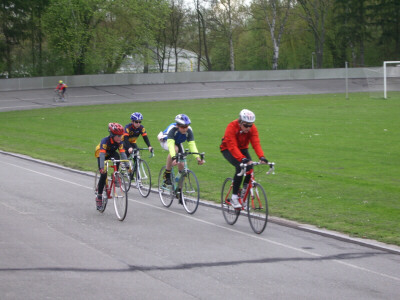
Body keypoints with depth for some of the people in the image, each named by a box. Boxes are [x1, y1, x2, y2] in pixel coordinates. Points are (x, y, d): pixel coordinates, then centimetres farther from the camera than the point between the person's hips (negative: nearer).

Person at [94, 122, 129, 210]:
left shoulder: (120, 142, -24)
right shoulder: (105, 141, -36)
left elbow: (123, 154, -28)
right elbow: (102, 154, -44)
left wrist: (127, 166, -40)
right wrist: (102, 167, -55)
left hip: (111, 154, 3)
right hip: (100, 155, -3)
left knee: (117, 156, -33)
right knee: (103, 174, -17)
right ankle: (99, 197, -7)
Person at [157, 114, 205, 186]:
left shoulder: (189, 130, -30)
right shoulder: (172, 128, -40)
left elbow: (192, 144, -36)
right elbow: (171, 144, -50)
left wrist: (197, 157, -50)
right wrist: (174, 158, -64)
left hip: (177, 142, 4)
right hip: (165, 141, -4)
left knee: (181, 165, -9)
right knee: (175, 149, -37)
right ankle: (167, 176, -24)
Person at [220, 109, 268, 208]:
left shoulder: (252, 128, -19)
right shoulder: (232, 127, -32)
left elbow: (256, 143, -29)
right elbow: (233, 147, -40)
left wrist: (262, 157, -46)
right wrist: (243, 159, -54)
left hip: (242, 149, 4)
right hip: (228, 149, -4)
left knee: (250, 167, -23)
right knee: (240, 167, -28)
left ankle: (245, 189, 0)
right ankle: (234, 197, -22)